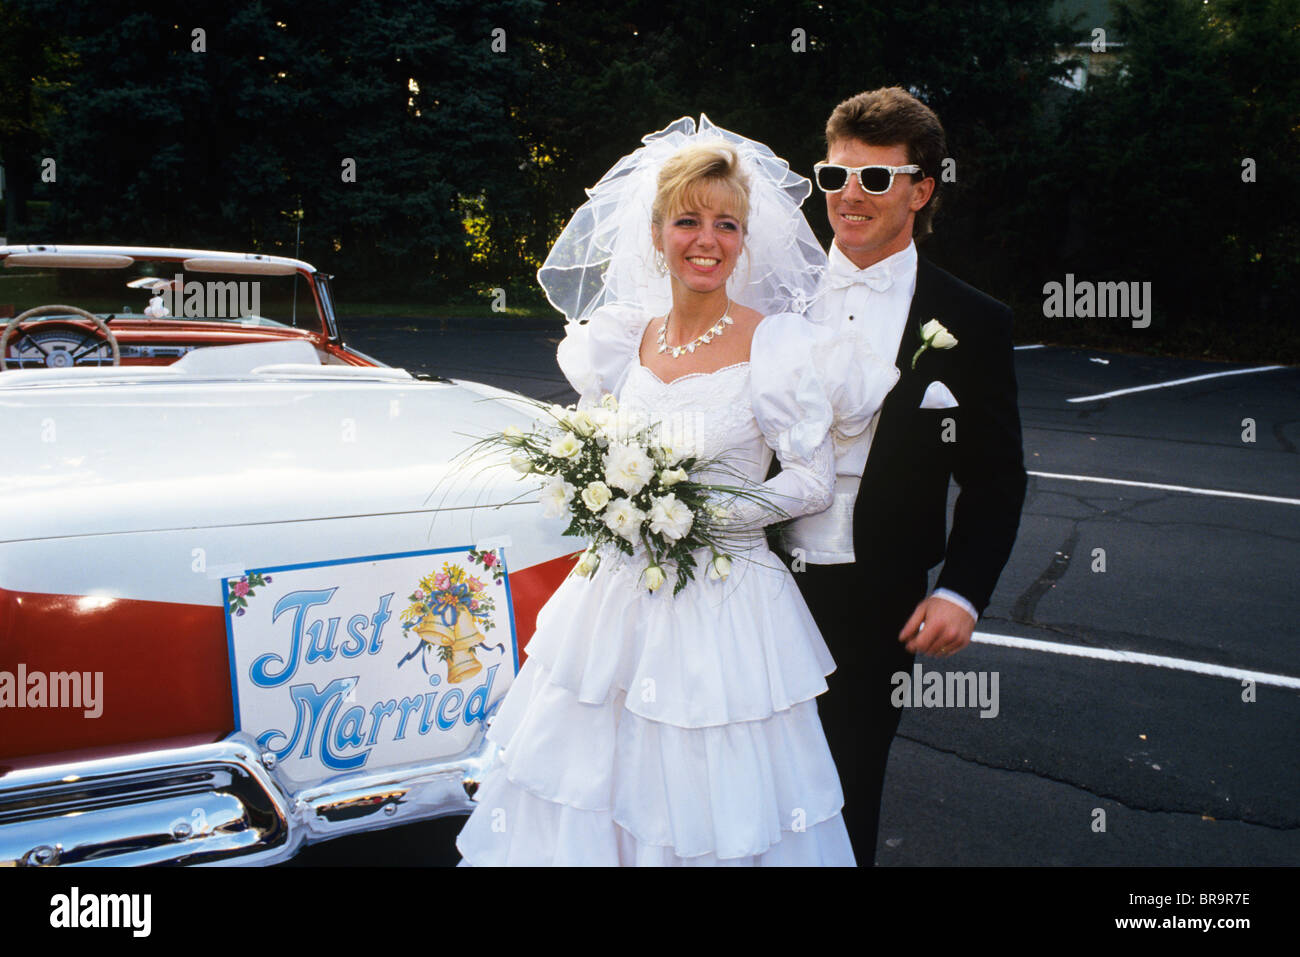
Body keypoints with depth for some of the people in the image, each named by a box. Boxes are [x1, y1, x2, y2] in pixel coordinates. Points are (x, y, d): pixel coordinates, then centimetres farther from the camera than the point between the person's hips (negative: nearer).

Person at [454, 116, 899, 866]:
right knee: (591, 788, 14)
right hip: (621, 591, 5)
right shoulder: (625, 336, 5)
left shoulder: (777, 344, -10)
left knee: (710, 803, 5)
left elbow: (812, 483, -10)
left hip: (726, 604, -4)